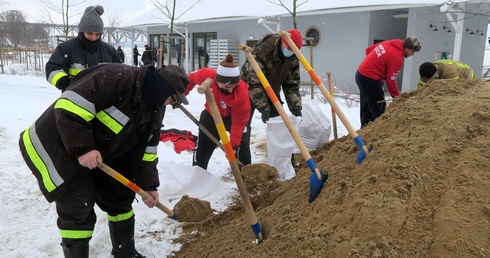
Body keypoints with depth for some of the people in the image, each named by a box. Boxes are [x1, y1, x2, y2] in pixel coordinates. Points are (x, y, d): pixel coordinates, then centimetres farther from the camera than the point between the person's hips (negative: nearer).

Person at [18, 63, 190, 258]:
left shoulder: (156, 109, -1)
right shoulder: (116, 78, -29)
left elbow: (144, 149, 5)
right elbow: (69, 107, -33)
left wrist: (147, 185, 0)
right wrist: (82, 148, -32)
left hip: (100, 155, 9)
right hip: (57, 149, -8)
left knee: (121, 198, 12)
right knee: (79, 212, -7)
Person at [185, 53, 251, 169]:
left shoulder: (242, 93, -40)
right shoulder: (206, 75, -37)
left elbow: (239, 121, -30)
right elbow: (191, 78, -11)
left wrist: (234, 144, -33)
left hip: (234, 115, -2)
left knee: (242, 143, -5)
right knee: (203, 146, 11)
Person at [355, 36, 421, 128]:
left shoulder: (388, 43, 6)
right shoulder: (397, 57, -17)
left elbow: (368, 49, 16)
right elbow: (390, 80, -16)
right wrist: (397, 98, -7)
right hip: (370, 79, -10)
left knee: (366, 107, 17)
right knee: (378, 110, -1)